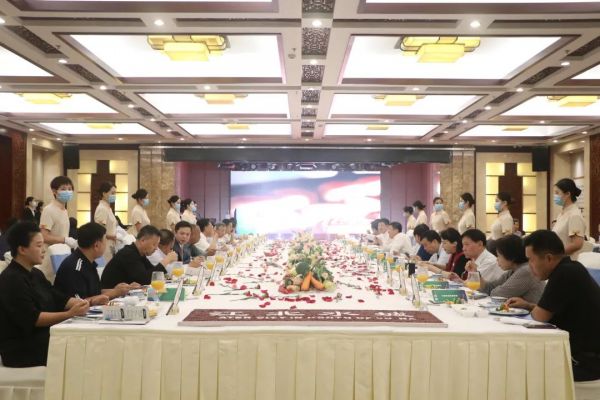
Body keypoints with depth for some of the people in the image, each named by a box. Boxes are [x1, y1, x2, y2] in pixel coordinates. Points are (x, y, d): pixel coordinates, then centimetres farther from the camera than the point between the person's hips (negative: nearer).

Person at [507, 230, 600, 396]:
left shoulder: (566, 274, -23)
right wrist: (528, 305, 7)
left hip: (585, 366, -8)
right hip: (583, 355, 8)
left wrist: (531, 309, 2)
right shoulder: (570, 270, 7)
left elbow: (540, 316, -18)